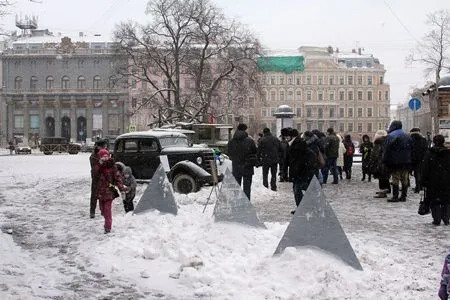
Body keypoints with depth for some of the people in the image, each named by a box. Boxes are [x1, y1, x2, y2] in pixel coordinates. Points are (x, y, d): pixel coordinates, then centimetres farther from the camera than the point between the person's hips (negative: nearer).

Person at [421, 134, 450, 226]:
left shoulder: (429, 154, -5)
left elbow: (425, 170, -5)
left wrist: (424, 181, 1)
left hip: (433, 183, -2)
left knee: (434, 201, 4)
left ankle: (437, 219, 1)